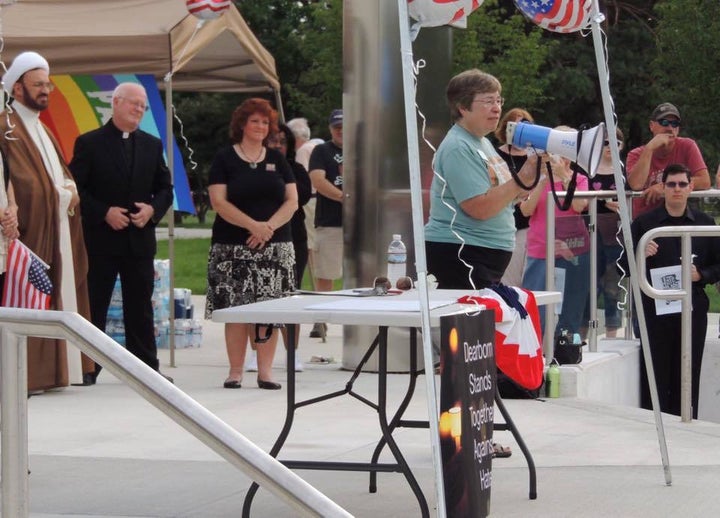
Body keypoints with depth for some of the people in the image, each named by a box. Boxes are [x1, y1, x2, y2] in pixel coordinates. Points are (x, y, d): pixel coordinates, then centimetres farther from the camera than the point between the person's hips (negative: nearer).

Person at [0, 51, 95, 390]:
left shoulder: (40, 129, 22)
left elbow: (63, 172, 19)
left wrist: (70, 189, -1)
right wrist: (60, 193, -12)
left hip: (56, 232, 9)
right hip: (32, 229, -9)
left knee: (55, 299, 7)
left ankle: (50, 369, 10)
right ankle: (29, 374, -10)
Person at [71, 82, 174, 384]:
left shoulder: (152, 145, 11)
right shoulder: (89, 143, -2)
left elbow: (165, 189, 14)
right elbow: (76, 188, -6)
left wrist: (153, 209, -6)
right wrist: (104, 212, -16)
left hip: (140, 238, 4)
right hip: (101, 238, -4)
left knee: (140, 306, 8)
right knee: (93, 305, 0)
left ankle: (146, 367, 14)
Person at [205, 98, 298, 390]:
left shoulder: (277, 160, 13)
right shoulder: (225, 158, 3)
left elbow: (292, 201, 7)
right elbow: (218, 201, -6)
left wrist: (270, 226, -11)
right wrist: (252, 225, -17)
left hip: (275, 246, 3)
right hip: (233, 247, -2)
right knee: (235, 309, -4)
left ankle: (265, 371, 4)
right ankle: (235, 371, 2)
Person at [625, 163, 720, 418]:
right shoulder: (644, 223, 3)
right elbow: (625, 267, 4)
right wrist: (641, 255, -16)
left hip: (692, 310, 2)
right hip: (655, 309, -2)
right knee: (655, 376, -3)